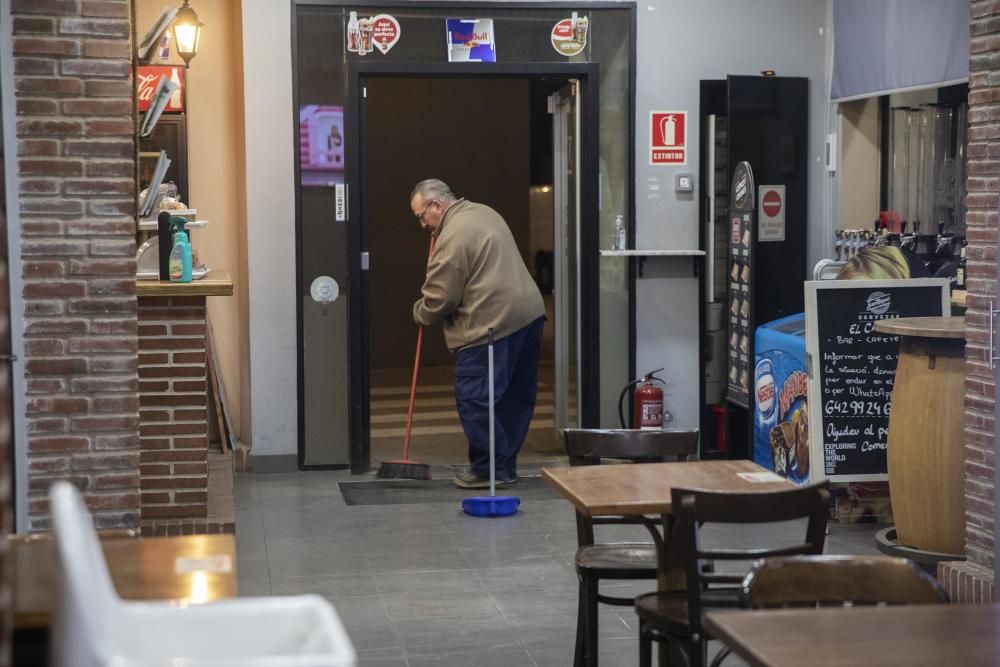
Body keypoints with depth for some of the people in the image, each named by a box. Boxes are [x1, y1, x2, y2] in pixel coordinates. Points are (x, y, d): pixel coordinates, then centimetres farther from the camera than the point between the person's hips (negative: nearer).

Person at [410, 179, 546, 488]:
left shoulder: (453, 235, -13)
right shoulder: (484, 212, 18)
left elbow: (441, 298, -12)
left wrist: (420, 313, 8)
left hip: (492, 323, -10)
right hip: (528, 314, 10)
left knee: (473, 397, -3)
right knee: (516, 397, 13)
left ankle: (489, 468, 1)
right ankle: (505, 465, 21)